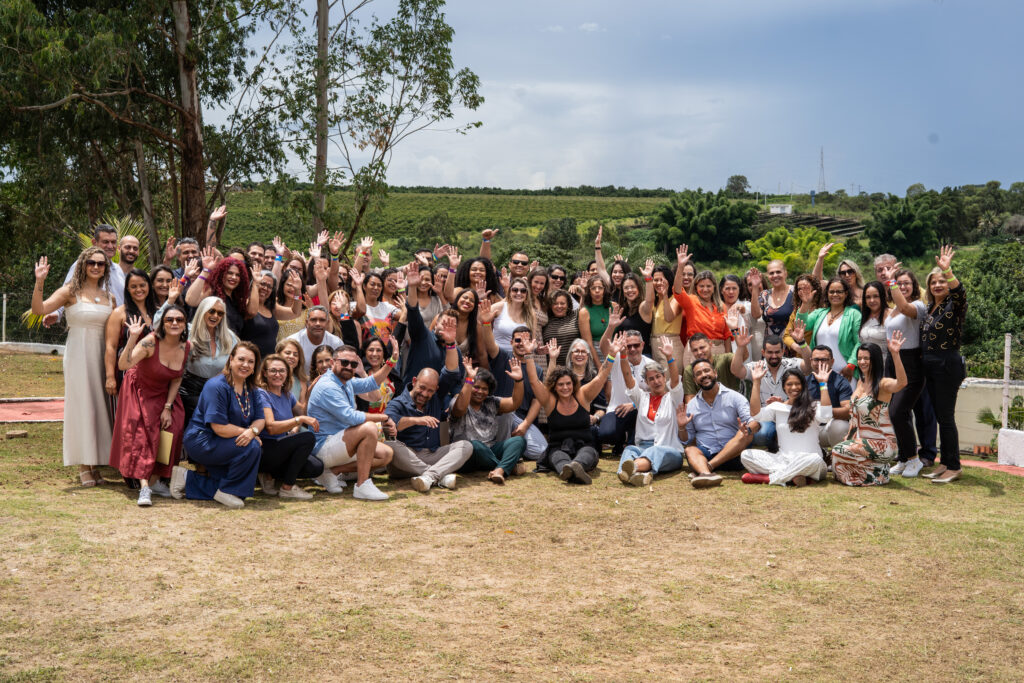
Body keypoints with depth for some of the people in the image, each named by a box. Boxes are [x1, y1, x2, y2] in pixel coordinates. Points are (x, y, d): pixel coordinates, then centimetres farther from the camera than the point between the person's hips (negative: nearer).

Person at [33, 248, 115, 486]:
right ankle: (83, 466, 2)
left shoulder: (109, 297, 12)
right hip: (78, 354, -4)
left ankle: (96, 464, 13)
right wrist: (39, 283, -23)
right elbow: (38, 310, -12)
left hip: (101, 355, 4)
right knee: (81, 406, -3)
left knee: (99, 406, 6)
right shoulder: (71, 292, -1)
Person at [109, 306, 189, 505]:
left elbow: (177, 379, -1)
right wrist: (133, 338, -50)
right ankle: (144, 487, -21)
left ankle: (155, 481, 6)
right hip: (140, 390, -4)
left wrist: (168, 407, -6)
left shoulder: (186, 347, -12)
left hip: (164, 394, 5)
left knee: (171, 431, -9)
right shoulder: (150, 342, -28)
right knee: (142, 434, -16)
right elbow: (123, 365, -40)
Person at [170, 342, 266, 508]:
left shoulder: (251, 389, 8)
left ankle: (188, 480, 4)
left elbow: (260, 419, 0)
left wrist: (252, 431, -22)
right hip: (202, 441, -9)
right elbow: (219, 428, -23)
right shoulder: (217, 386, -19)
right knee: (251, 447, -26)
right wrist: (245, 432, -17)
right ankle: (227, 491, -8)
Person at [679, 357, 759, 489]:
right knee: (690, 449, -27)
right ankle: (706, 474, -61)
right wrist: (682, 428, -5)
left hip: (733, 454, -1)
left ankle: (707, 467, -38)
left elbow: (755, 421, -8)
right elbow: (686, 440, 16)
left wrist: (748, 429, -31)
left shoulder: (734, 397, 4)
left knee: (745, 434, -27)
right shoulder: (691, 406, 13)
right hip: (705, 455, 1)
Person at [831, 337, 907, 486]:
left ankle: (878, 473, -1)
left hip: (882, 443, -9)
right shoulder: (861, 382, 9)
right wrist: (848, 438, 14)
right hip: (861, 439, 9)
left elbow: (902, 383, -42)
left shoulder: (882, 384, -17)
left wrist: (895, 354, -53)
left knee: (839, 451, -21)